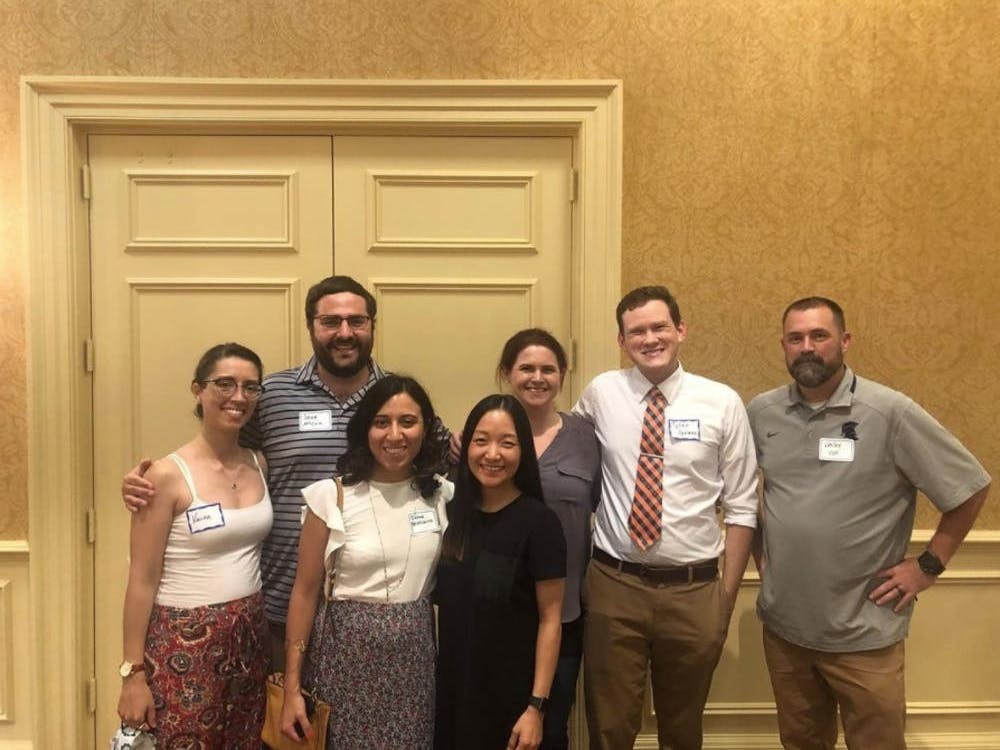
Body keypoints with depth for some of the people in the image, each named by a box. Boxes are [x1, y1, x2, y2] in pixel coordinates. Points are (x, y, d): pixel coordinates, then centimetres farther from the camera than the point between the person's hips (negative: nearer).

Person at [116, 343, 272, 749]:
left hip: (249, 638, 5)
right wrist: (134, 672, -8)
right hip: (185, 643, -5)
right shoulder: (168, 475, -13)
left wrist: (279, 644, 9)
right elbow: (143, 580, -10)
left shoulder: (259, 465, 3)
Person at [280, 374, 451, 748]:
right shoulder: (331, 496, -10)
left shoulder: (442, 495, -1)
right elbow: (305, 592, -5)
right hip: (347, 654, -2)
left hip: (415, 657, 3)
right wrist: (292, 688, -5)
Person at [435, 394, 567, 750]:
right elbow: (445, 603, 9)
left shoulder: (538, 522, -14)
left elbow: (550, 619, -12)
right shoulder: (453, 512, -1)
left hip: (509, 694, -4)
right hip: (452, 687, 4)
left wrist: (536, 705, -14)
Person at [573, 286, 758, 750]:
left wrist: (726, 596, 0)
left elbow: (741, 508, 0)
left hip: (693, 591, 0)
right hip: (613, 586, 0)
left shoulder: (722, 403, -3)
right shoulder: (600, 394, -1)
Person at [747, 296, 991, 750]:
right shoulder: (760, 413, -1)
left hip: (863, 635, -3)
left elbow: (971, 487, -6)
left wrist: (929, 565, -6)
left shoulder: (890, 413, -13)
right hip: (783, 625, 4)